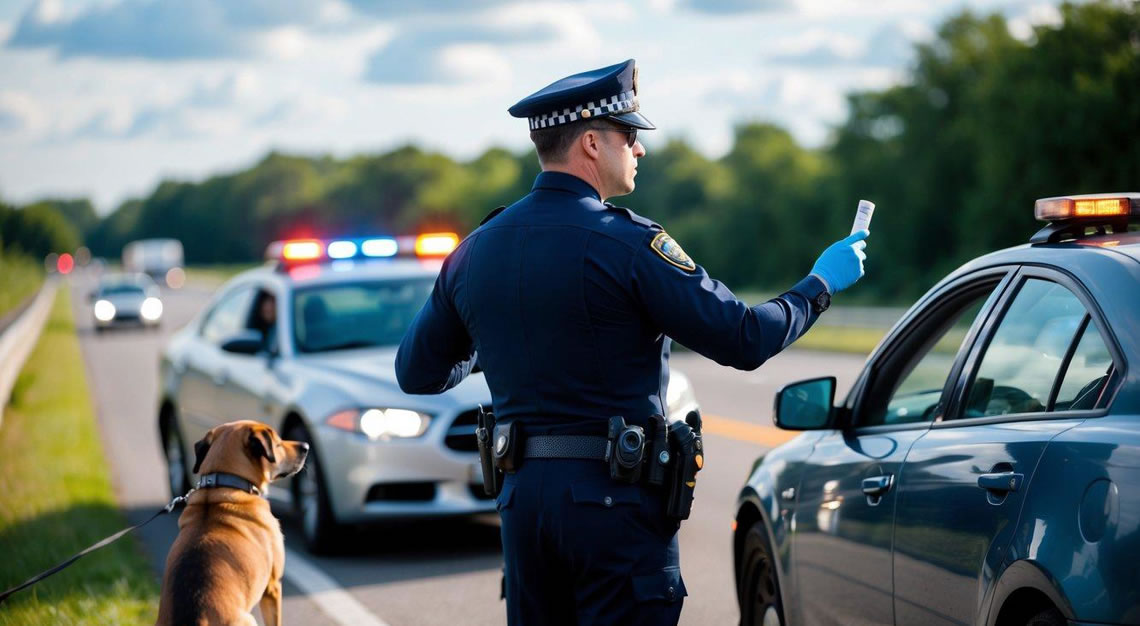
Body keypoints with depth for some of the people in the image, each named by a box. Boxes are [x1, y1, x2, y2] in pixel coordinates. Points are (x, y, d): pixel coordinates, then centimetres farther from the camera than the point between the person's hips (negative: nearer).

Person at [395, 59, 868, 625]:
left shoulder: (476, 251, 6)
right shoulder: (624, 243, -13)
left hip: (521, 495, 6)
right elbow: (743, 340, -12)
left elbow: (417, 374, 14)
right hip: (616, 497, -6)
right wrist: (820, 285, 4)